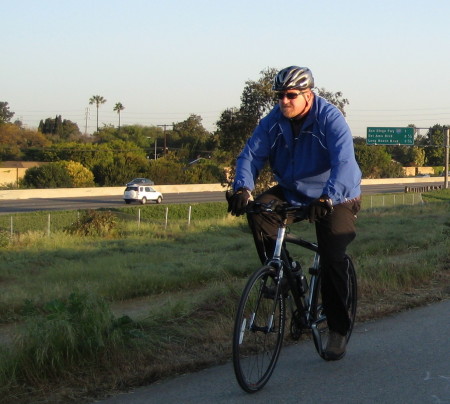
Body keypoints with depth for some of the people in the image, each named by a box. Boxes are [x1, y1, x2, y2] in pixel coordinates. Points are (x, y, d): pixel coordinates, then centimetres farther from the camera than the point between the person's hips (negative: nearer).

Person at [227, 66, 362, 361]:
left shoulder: (330, 119, -21)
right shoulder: (273, 121, -6)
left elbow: (343, 162, -33)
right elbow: (251, 155, -13)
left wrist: (327, 198, -49)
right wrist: (243, 189, -33)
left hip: (335, 197, -5)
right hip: (292, 192, 5)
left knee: (332, 258, -15)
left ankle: (338, 330, 0)